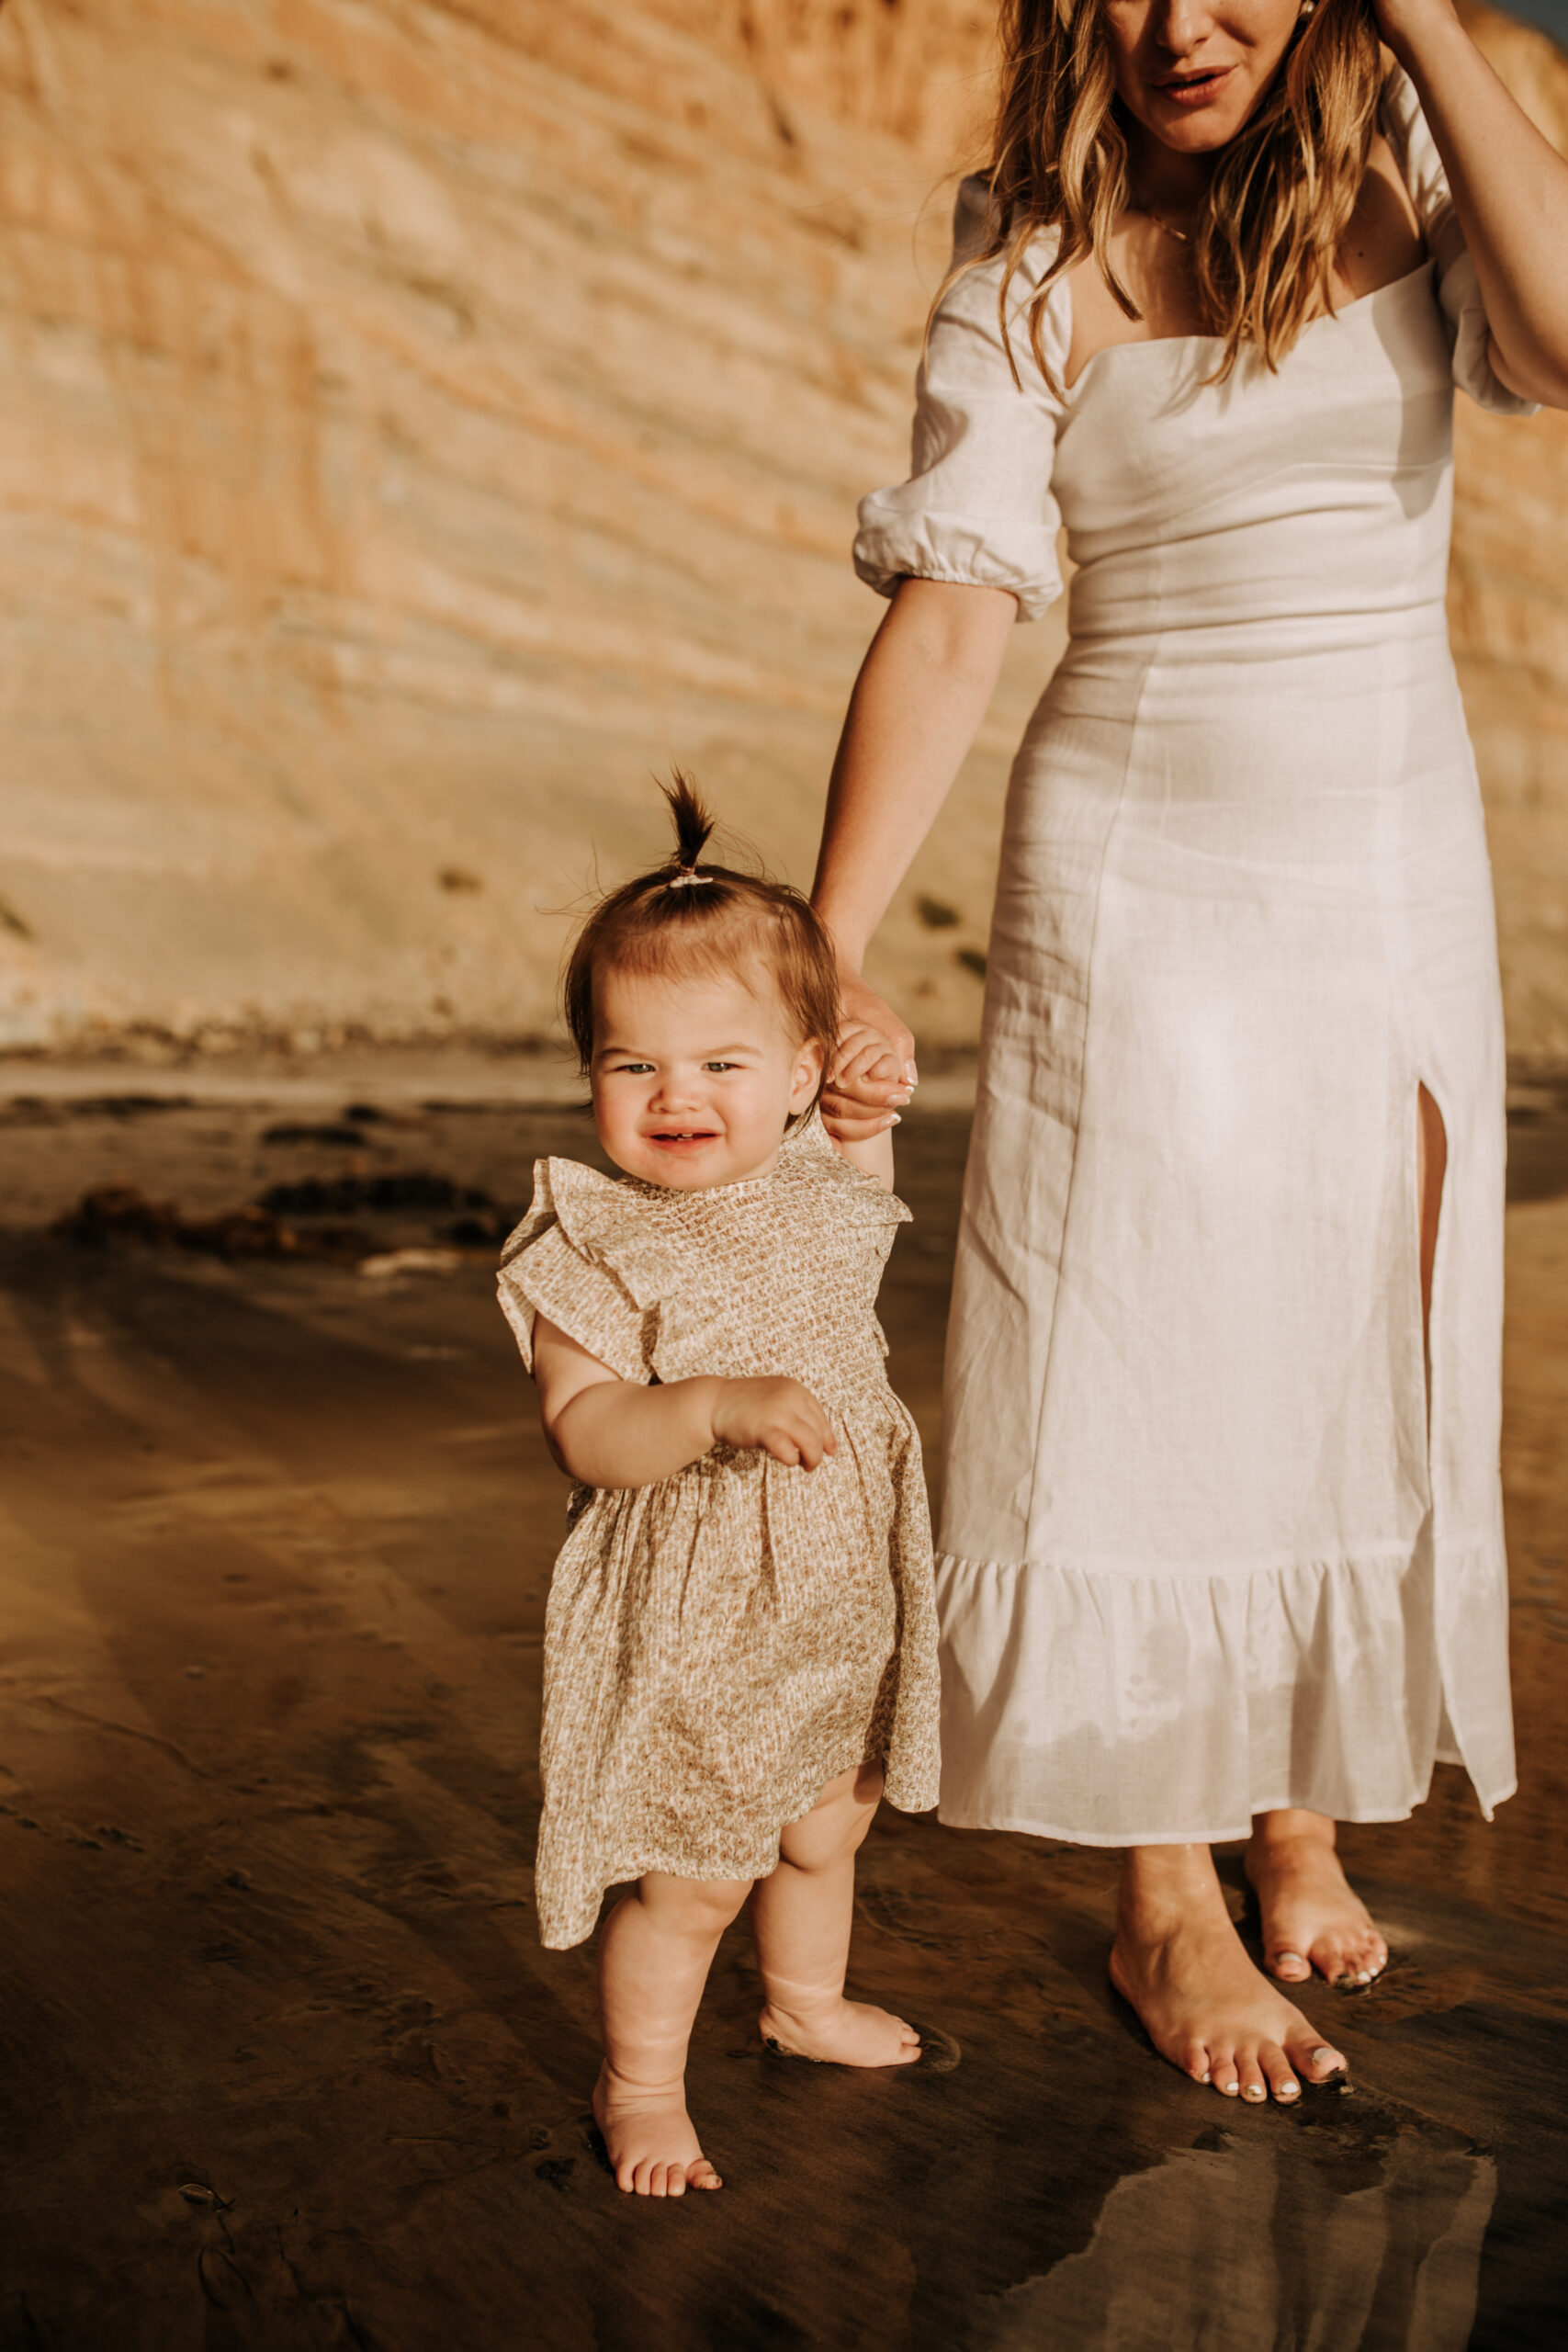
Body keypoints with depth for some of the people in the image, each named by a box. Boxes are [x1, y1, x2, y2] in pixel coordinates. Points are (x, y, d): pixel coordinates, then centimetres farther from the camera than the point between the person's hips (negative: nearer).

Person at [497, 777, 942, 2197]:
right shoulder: (596, 1248, -19)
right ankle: (641, 2083, 28)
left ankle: (809, 2004, 52)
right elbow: (584, 1435, -25)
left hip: (843, 1599, 6)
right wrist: (720, 1405, -38)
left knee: (826, 1828, 25)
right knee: (694, 1879, 3)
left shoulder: (820, 1189, -1)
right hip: (691, 1618, -6)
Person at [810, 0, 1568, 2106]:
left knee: (1359, 1367, 13)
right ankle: (1168, 1906, 18)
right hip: (1141, 890, -3)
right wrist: (826, 964, -20)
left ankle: (1304, 1813, 34)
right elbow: (948, 622, -14)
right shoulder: (1043, 265, -7)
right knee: (1147, 1375, 0)